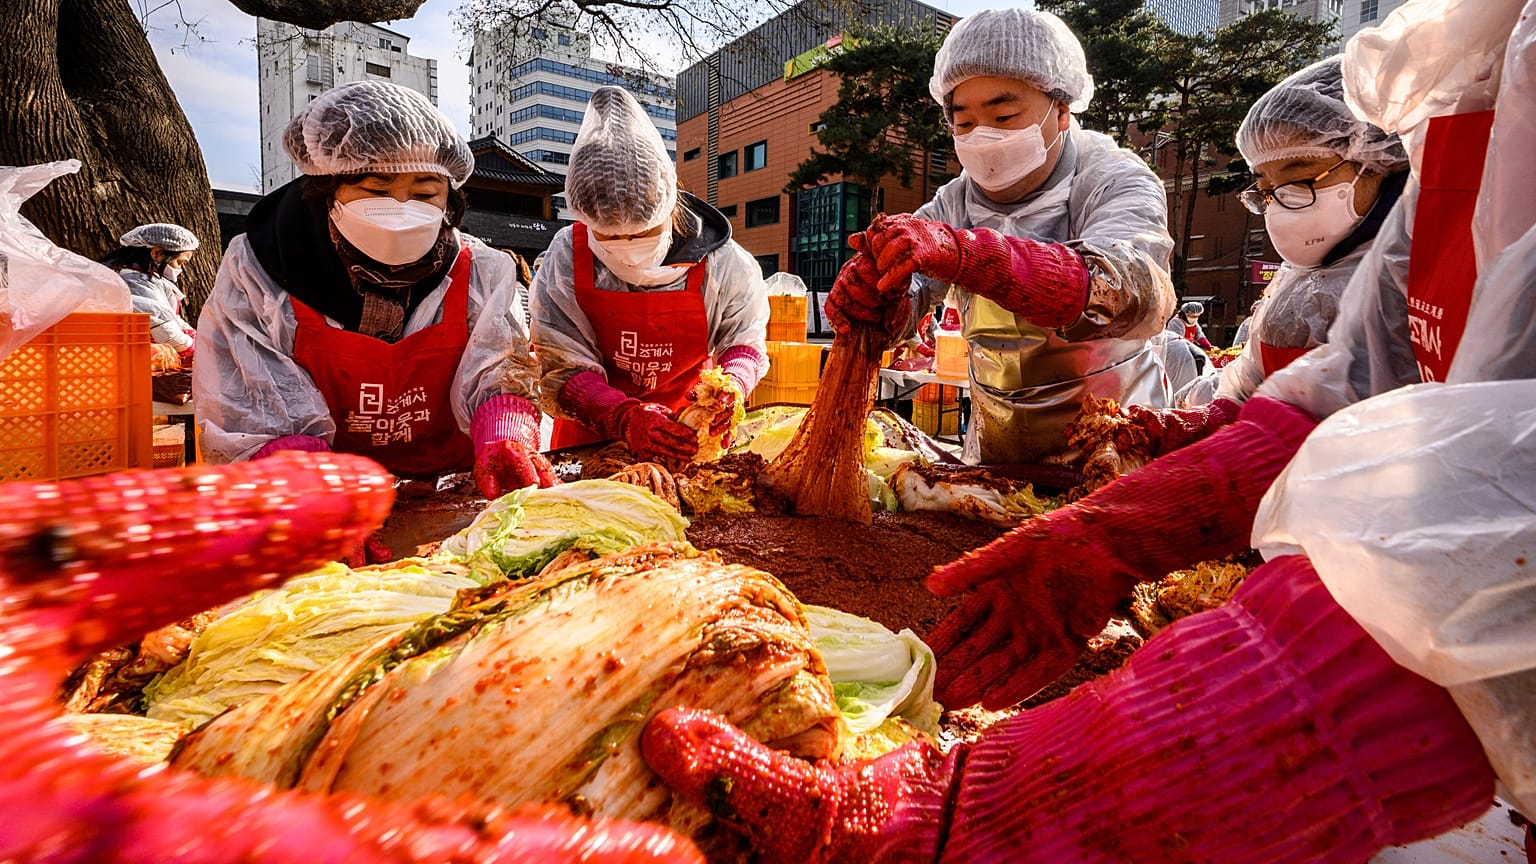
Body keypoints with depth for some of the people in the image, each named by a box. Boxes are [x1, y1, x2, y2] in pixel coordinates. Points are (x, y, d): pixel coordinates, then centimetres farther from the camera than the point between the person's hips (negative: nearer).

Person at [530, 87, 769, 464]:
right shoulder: (565, 261, -13)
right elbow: (564, 371, -15)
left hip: (687, 435, 0)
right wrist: (627, 419, -33)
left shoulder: (721, 262, -12)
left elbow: (745, 342, -1)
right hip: (592, 436, 0)